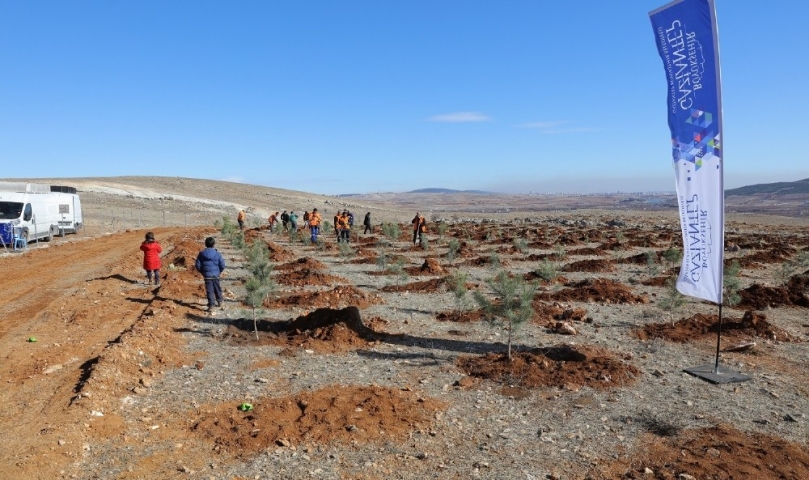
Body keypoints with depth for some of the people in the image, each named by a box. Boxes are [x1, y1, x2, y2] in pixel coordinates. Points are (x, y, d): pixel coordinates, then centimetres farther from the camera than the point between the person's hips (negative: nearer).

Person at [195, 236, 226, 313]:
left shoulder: (202, 254, -3)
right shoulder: (217, 254, -7)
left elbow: (197, 265, 0)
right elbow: (222, 265, -5)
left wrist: (202, 272, 15)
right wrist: (219, 271, 14)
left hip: (207, 275, 0)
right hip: (216, 275, 1)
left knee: (209, 290, 1)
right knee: (217, 288, 18)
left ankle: (211, 305, -4)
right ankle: (219, 302, 34)